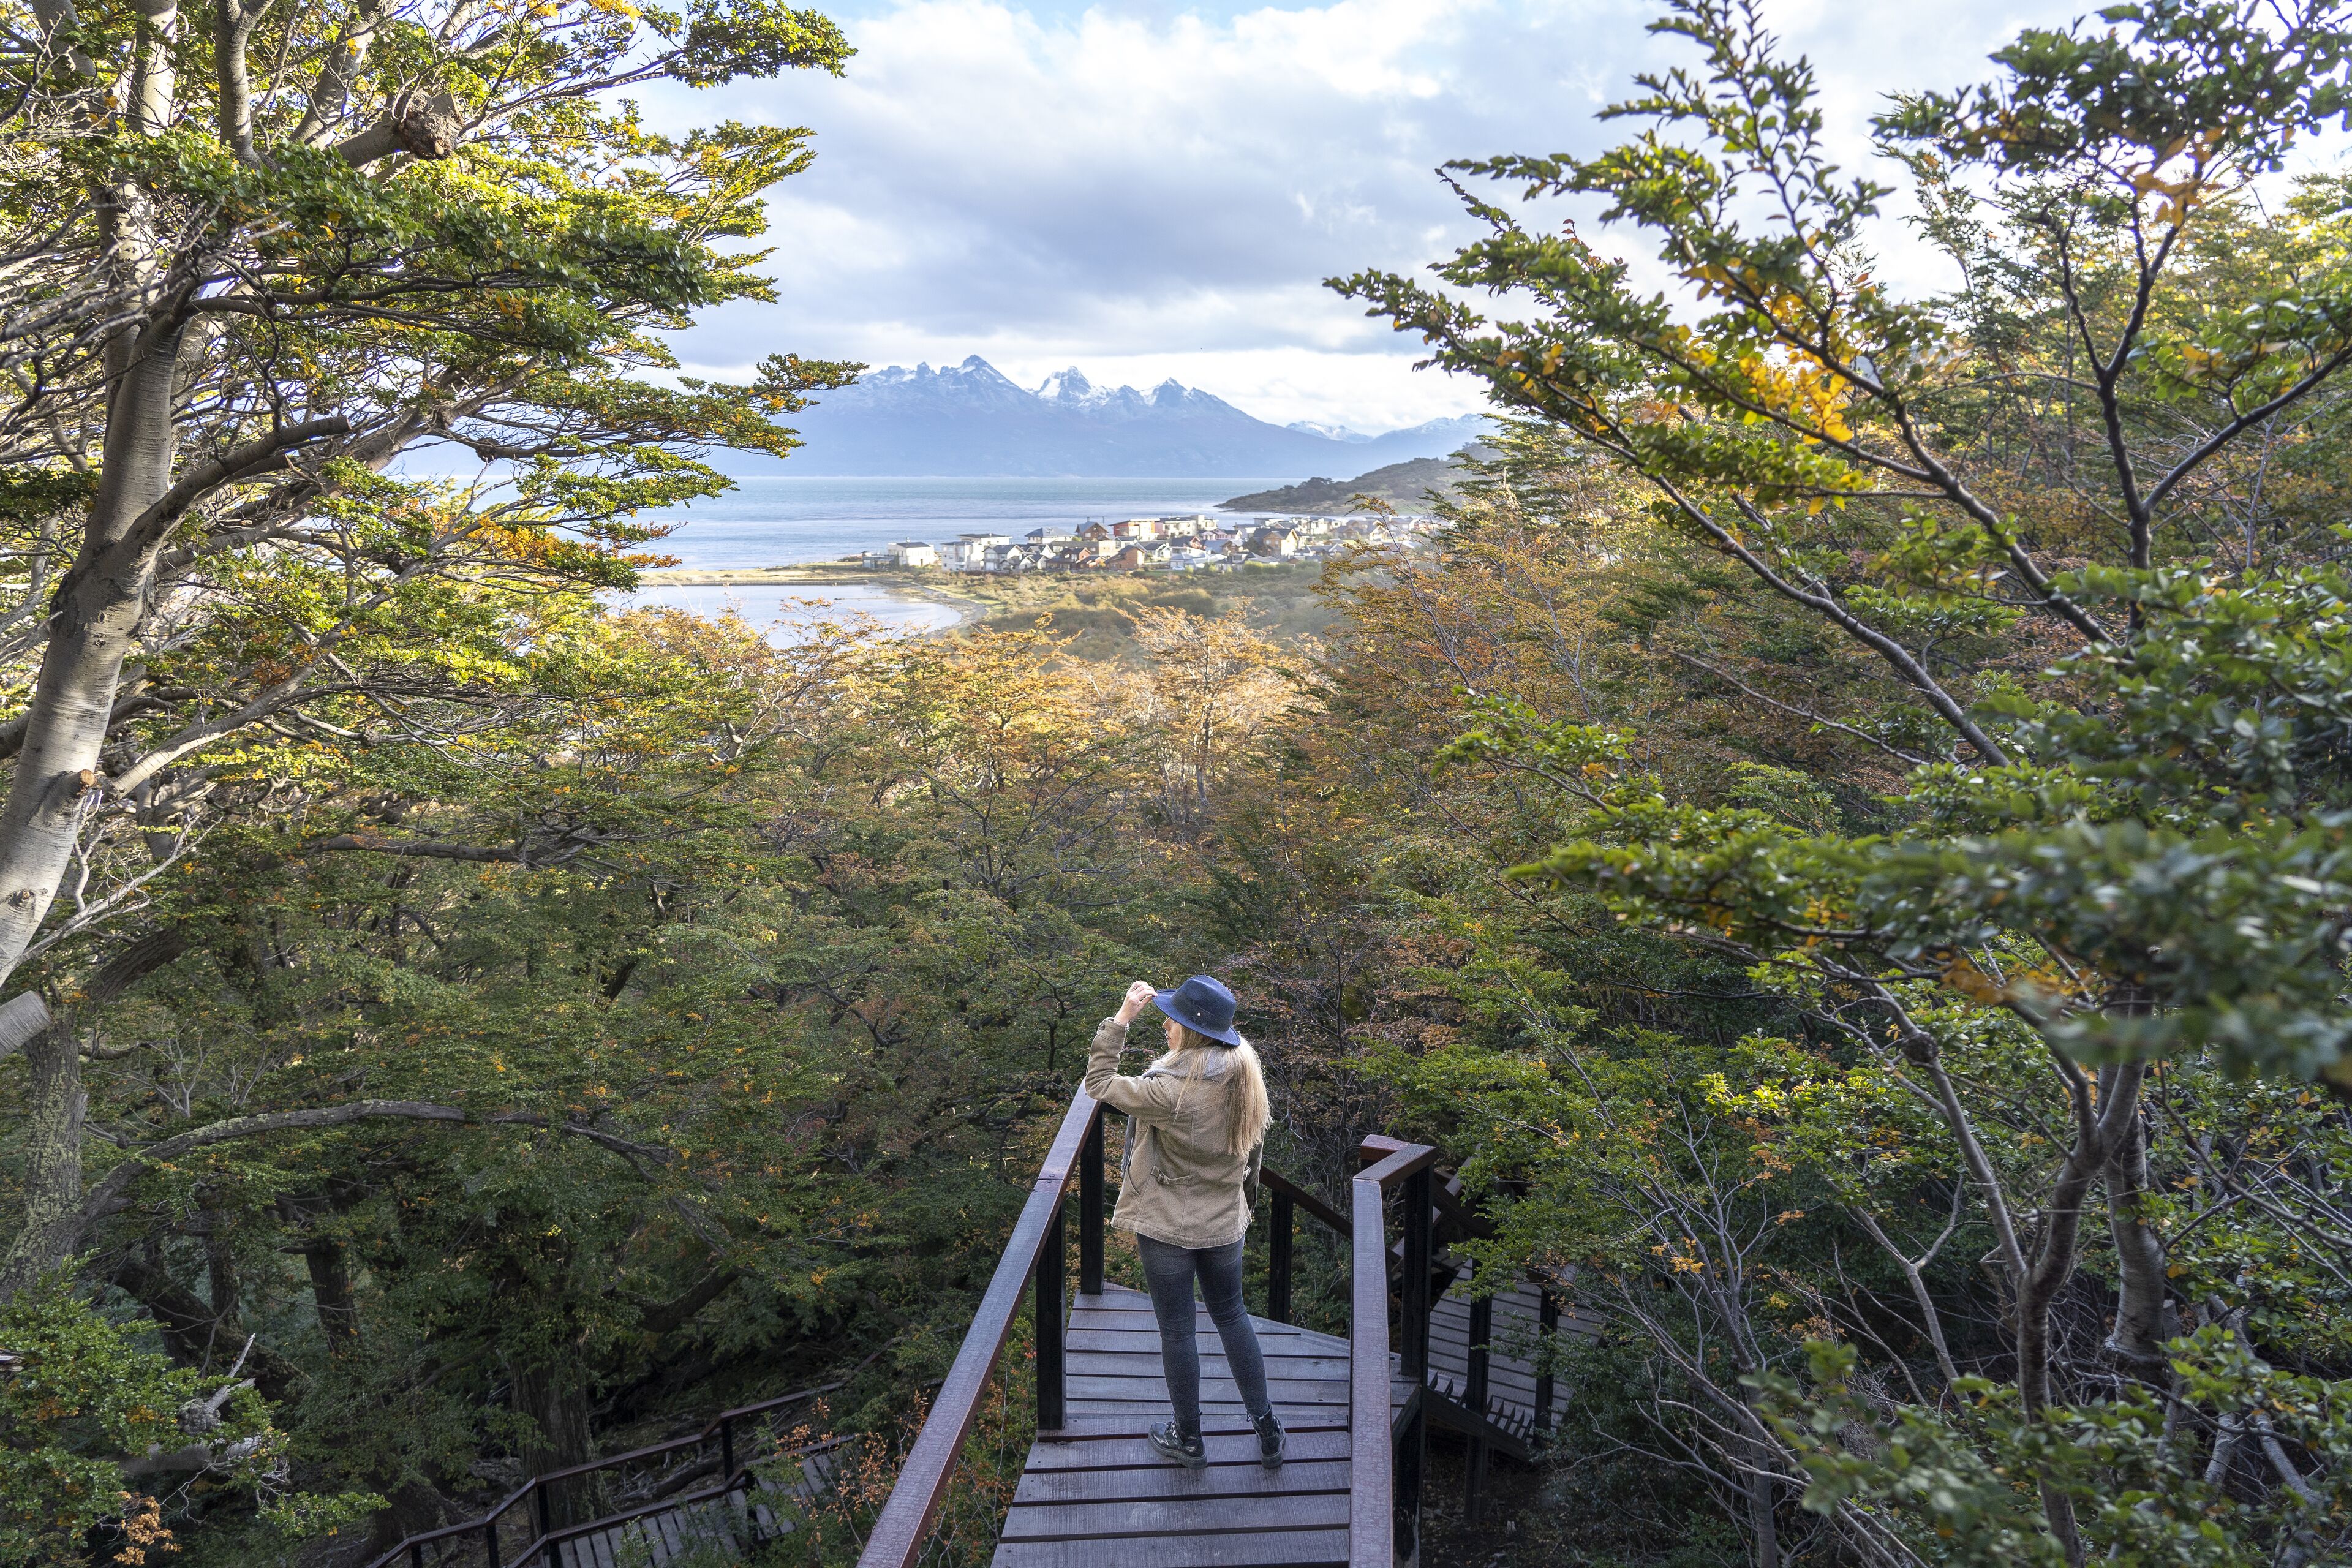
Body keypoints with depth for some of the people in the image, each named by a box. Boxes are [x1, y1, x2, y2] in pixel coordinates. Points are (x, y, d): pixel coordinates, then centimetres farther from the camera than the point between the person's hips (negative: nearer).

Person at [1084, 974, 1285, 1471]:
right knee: (1232, 1315, 24)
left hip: (1168, 1228, -6)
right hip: (1224, 1224, 6)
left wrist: (1120, 1019, -21)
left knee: (1176, 1330, 13)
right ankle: (1266, 1428, 29)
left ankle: (1188, 1439, 29)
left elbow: (1099, 1084, -19)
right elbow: (1254, 1149, 5)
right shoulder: (1246, 1077, -9)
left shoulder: (1172, 1090, -30)